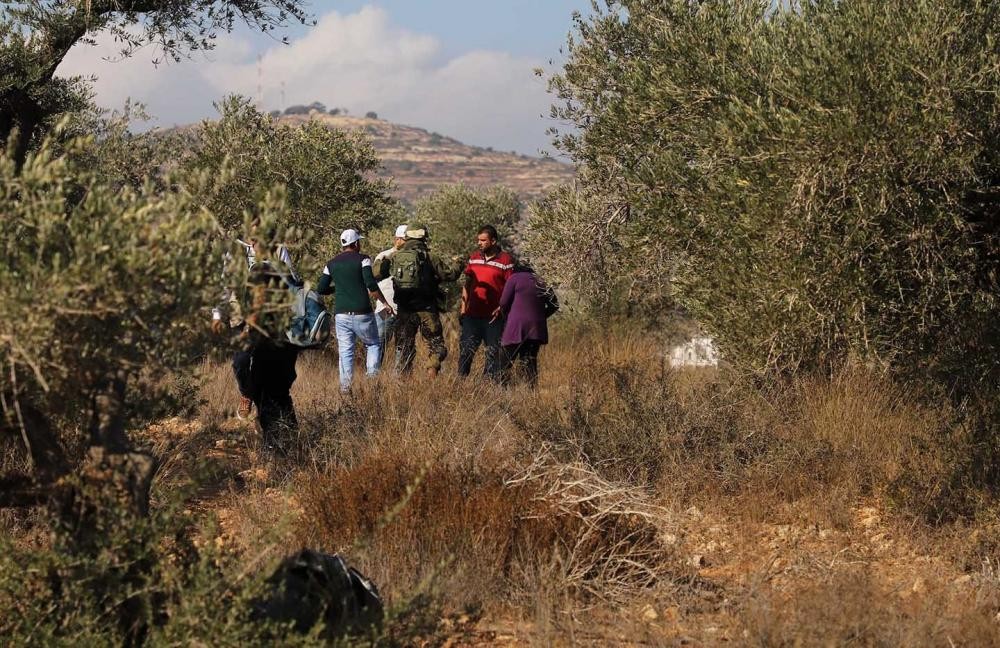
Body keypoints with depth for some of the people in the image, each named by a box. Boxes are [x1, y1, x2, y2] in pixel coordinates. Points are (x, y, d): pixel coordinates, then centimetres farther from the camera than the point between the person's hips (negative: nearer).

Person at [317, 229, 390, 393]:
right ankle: (372, 378, 0)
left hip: (341, 315, 3)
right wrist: (385, 302, -7)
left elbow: (320, 289, 7)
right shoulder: (362, 259, -4)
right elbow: (370, 283, -16)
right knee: (373, 345, 15)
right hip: (362, 313, -3)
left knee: (345, 352, 7)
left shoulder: (332, 264, 9)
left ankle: (345, 386, -1)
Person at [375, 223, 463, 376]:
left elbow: (376, 274, 3)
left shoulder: (395, 257, 1)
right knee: (437, 345, 6)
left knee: (403, 347, 13)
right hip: (427, 310, -3)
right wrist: (456, 263, 16)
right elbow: (450, 273, -6)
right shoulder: (429, 258, -8)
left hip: (404, 311, 3)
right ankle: (434, 367, -18)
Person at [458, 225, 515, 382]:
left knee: (493, 354, 3)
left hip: (493, 317, -4)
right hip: (472, 315, 4)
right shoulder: (473, 258, 11)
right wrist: (463, 309, 11)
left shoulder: (505, 261, -5)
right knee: (465, 351, 2)